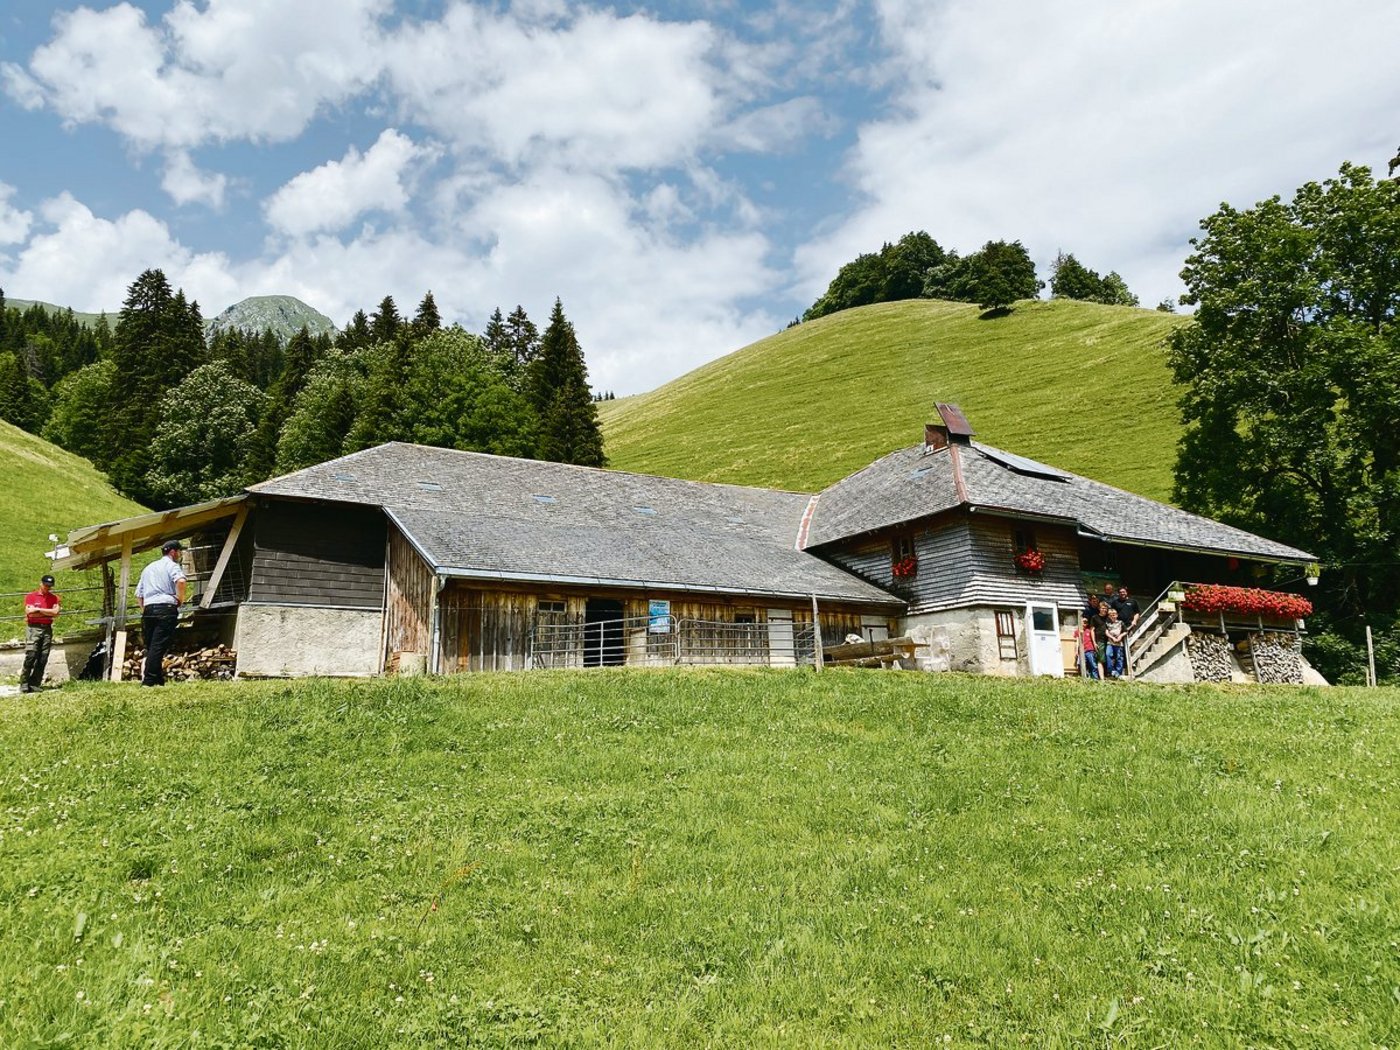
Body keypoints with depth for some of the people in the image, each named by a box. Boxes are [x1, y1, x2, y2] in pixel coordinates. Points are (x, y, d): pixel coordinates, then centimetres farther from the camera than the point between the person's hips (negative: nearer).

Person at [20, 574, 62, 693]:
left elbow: (56, 612, -2)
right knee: (30, 656, -12)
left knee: (43, 659, -1)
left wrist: (38, 610, -4)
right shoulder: (31, 596, 6)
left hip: (47, 629, 3)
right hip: (33, 628, -3)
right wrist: (48, 614, -2)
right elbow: (29, 613, -7)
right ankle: (24, 684, -5)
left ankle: (35, 684, 2)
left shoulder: (54, 598, 12)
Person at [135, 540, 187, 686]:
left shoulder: (148, 568, 26)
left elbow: (138, 594, 24)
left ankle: (159, 680, 10)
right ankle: (149, 680, -16)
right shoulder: (172, 565, 3)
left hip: (148, 609, 7)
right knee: (159, 646, -11)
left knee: (151, 646, 10)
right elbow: (180, 581, -19)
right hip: (166, 608, -7)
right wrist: (180, 600, -7)